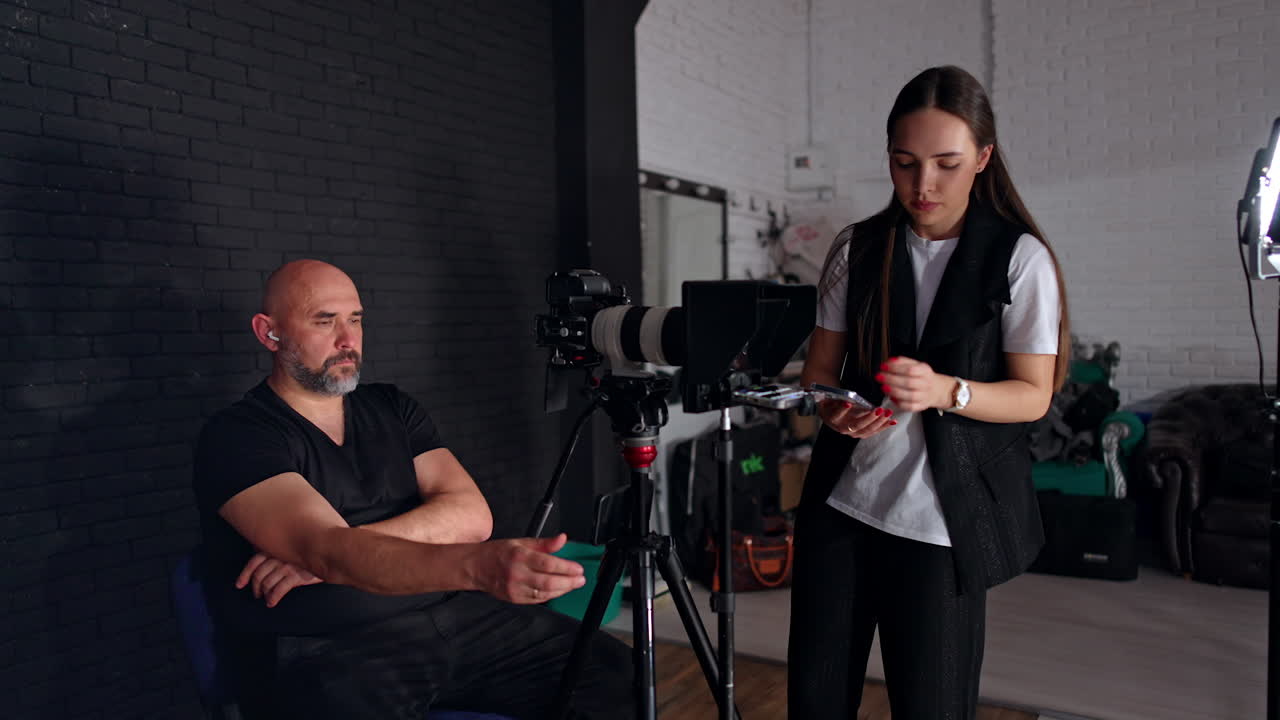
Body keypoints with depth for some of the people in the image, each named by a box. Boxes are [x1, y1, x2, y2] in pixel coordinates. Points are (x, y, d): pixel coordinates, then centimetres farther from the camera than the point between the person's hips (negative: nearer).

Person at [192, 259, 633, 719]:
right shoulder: (234, 437, -5)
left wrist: (332, 551, -16)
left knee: (607, 667, -12)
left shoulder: (393, 409, 12)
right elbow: (329, 552, -22)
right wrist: (479, 566, -39)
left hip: (451, 618, 5)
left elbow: (471, 516, -2)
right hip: (323, 652, -4)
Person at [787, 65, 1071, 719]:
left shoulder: (1020, 257, -4)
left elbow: (1033, 395, -5)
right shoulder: (857, 248, 5)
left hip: (944, 517, -3)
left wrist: (944, 391, -24)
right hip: (840, 500, 3)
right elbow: (821, 365, 9)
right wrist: (833, 408, -14)